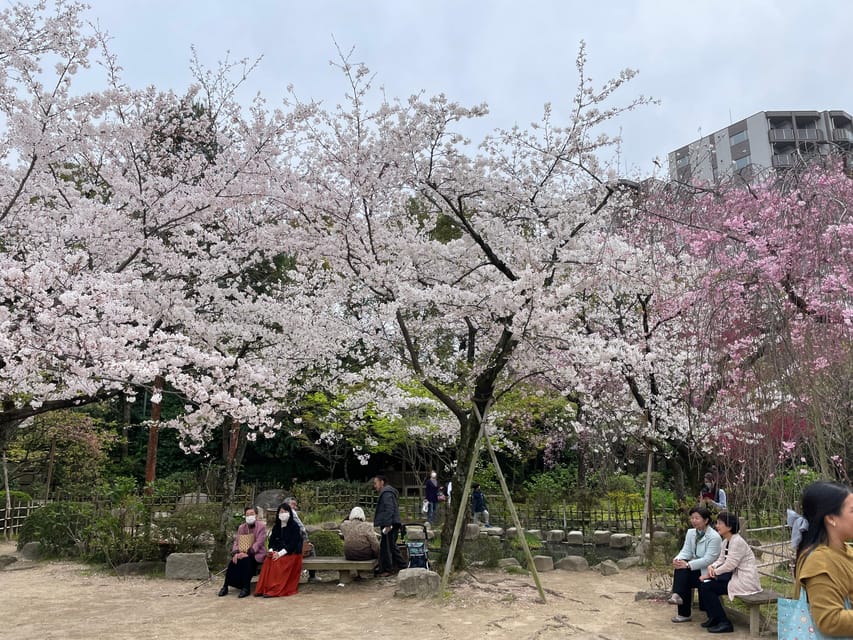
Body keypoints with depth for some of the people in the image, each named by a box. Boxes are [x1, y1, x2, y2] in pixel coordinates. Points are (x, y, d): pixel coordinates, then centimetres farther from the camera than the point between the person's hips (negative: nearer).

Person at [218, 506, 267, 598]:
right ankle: (225, 586, -17)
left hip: (256, 553, -4)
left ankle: (246, 588, -27)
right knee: (234, 561, -26)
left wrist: (247, 553, -25)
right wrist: (235, 553, -14)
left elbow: (258, 543, -13)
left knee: (246, 560, -34)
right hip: (242, 553, 4)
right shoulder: (241, 527, 15)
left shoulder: (261, 526, -3)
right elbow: (236, 541, 7)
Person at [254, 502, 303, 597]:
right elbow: (272, 540, 11)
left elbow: (293, 544, -14)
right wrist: (271, 551, -10)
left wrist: (280, 553, -21)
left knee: (277, 562, -31)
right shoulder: (276, 527, 13)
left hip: (292, 553, -5)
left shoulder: (294, 526, -7)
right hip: (277, 552, 5)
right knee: (267, 561, -23)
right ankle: (263, 589, -24)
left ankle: (275, 590, -30)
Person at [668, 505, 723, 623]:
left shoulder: (714, 537, -15)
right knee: (680, 569, -24)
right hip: (696, 568, 7)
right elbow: (686, 551, 3)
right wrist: (678, 559, -20)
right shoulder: (690, 532, 9)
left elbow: (708, 560, -22)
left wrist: (688, 565, -29)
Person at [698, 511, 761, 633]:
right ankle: (714, 617, 14)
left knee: (707, 586, -15)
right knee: (702, 582, 2)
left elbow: (729, 566, -23)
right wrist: (711, 567, -12)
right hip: (734, 575, 9)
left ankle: (724, 623, -5)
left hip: (745, 580, -9)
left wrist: (710, 574, -15)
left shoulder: (738, 542, -20)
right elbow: (721, 560, 10)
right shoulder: (726, 541, 11)